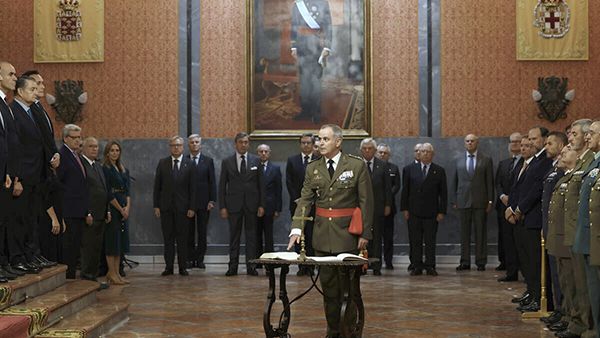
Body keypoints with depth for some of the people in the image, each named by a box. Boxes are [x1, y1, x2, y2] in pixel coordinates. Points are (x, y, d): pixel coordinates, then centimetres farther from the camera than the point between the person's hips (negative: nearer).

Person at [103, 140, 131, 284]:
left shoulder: (123, 169, 14)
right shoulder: (105, 169, -8)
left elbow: (127, 190, 10)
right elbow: (107, 193, -13)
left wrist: (128, 206, -6)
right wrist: (120, 209, -13)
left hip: (124, 209, 7)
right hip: (112, 208, -7)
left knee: (121, 239, 8)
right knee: (112, 238, -4)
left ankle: (116, 272, 13)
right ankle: (111, 272, 1)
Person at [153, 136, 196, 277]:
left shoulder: (189, 164, 2)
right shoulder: (162, 163, 6)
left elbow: (192, 188, 1)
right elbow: (157, 186, 6)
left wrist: (192, 207, -5)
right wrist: (156, 206, 0)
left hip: (182, 207, -1)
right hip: (166, 207, 1)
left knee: (182, 238, 3)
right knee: (168, 238, 4)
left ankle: (183, 267, 8)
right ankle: (168, 267, 8)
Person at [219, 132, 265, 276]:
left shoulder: (256, 161, 5)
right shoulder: (227, 162, 3)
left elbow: (261, 184, 6)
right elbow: (222, 186, 3)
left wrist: (261, 205, 0)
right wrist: (222, 206, -3)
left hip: (251, 204, 1)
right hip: (234, 204, -1)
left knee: (251, 235, 3)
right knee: (234, 236, 3)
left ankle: (250, 266, 6)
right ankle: (233, 266, 8)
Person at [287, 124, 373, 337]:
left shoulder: (357, 166, -3)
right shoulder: (313, 169, 8)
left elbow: (366, 201, -3)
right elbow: (304, 200, 2)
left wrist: (365, 233, -8)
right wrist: (297, 228, -12)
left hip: (348, 234, -4)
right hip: (323, 236, 4)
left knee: (349, 287, 0)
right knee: (328, 287, 9)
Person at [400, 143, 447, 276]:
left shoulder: (439, 171, 5)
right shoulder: (411, 169, 7)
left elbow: (443, 193, 4)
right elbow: (405, 190, 7)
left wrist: (442, 211, -3)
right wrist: (404, 209, 0)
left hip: (431, 213, -1)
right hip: (414, 212, 1)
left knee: (430, 241, 2)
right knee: (415, 241, 3)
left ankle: (430, 266, 9)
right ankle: (417, 266, 9)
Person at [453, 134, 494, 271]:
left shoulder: (486, 160, 5)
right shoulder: (458, 161, 11)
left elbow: (490, 182, 3)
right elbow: (455, 182, 12)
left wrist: (490, 201, -3)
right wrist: (455, 200, 6)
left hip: (480, 202, -2)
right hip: (463, 201, 2)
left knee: (481, 233, 1)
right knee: (464, 233, 4)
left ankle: (481, 262, 6)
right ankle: (465, 262, 8)